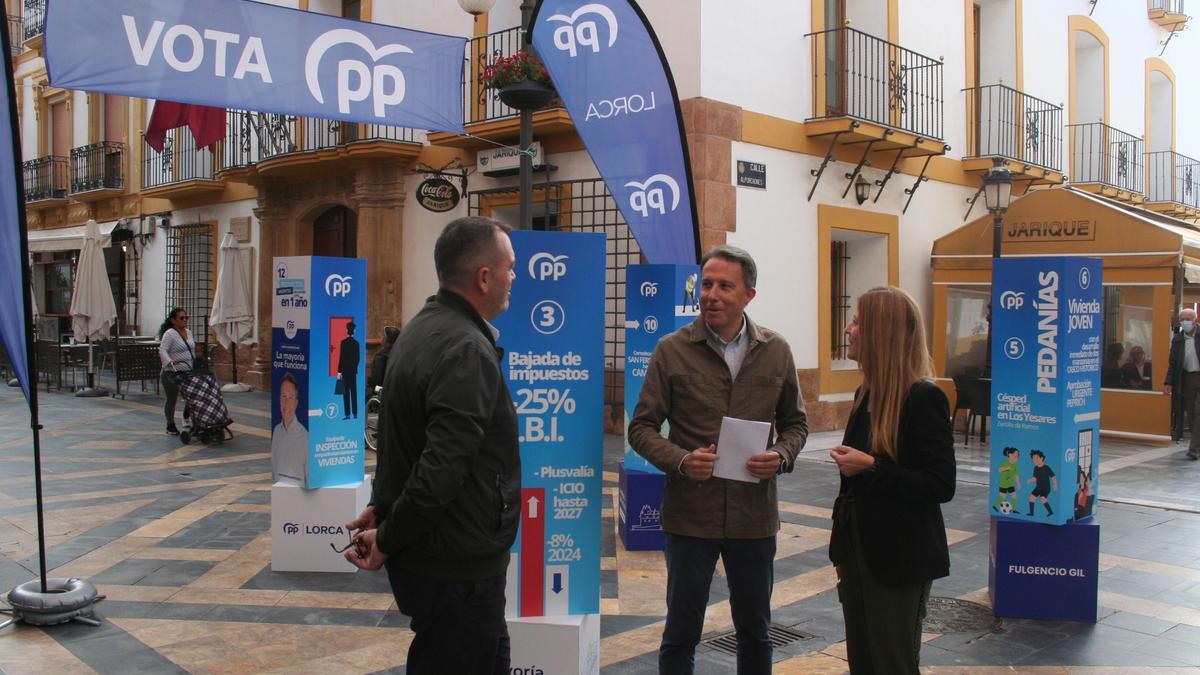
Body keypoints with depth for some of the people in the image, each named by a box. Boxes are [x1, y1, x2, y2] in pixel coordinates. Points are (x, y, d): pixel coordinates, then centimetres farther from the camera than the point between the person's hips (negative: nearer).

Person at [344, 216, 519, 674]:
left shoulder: (423, 327, 8)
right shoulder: (468, 350, -25)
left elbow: (401, 436, 15)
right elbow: (442, 469, -30)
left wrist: (383, 504, 12)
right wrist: (389, 540, -17)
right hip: (458, 570, -10)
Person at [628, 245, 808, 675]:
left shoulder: (776, 351, 2)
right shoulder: (672, 350, -5)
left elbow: (795, 422, 11)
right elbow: (641, 428, -3)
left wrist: (781, 456, -10)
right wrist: (680, 460, -20)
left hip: (755, 514, 2)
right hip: (691, 514, -2)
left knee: (755, 631, 18)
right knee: (681, 632, 10)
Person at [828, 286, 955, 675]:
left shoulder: (923, 398, -16)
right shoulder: (867, 394, 8)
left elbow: (941, 486, -20)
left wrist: (870, 467, -23)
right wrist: (842, 548, 16)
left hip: (900, 560, -8)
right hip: (860, 552, 8)